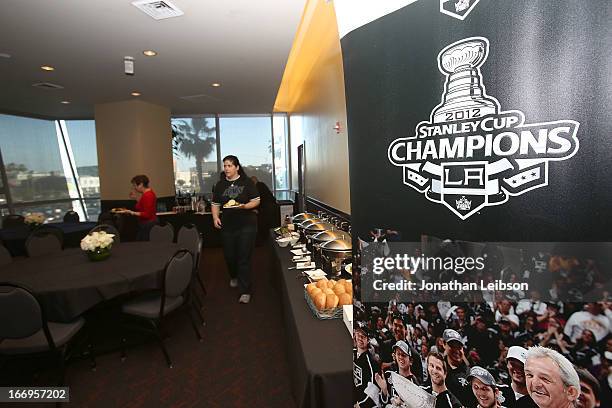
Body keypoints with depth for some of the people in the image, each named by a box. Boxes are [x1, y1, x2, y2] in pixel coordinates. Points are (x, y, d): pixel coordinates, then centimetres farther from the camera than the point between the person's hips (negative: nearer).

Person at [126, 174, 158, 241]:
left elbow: (147, 214, -22)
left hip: (147, 225, -10)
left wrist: (132, 213, -21)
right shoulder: (148, 192, 10)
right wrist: (136, 197, 15)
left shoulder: (147, 195, -19)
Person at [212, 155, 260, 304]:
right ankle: (234, 277, 45)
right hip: (227, 225, 4)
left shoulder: (247, 182, -2)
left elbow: (256, 201, -3)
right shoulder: (220, 185, 9)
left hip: (247, 224, -4)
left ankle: (245, 291, 5)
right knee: (229, 255, 13)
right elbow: (215, 204, 12)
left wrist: (244, 206, -20)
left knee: (244, 257, -4)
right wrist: (215, 217, -5)